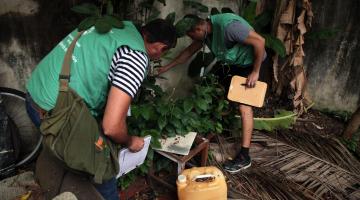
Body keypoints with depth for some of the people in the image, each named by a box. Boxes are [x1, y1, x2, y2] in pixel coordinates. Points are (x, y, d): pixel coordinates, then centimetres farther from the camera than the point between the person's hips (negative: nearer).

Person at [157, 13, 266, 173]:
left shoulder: (228, 26, -33)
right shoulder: (205, 31, -5)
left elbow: (259, 41, -30)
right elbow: (189, 51, 9)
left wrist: (255, 72, -24)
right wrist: (167, 67, 11)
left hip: (250, 62, -9)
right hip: (232, 63, 9)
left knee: (244, 106, -15)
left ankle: (244, 156, -11)